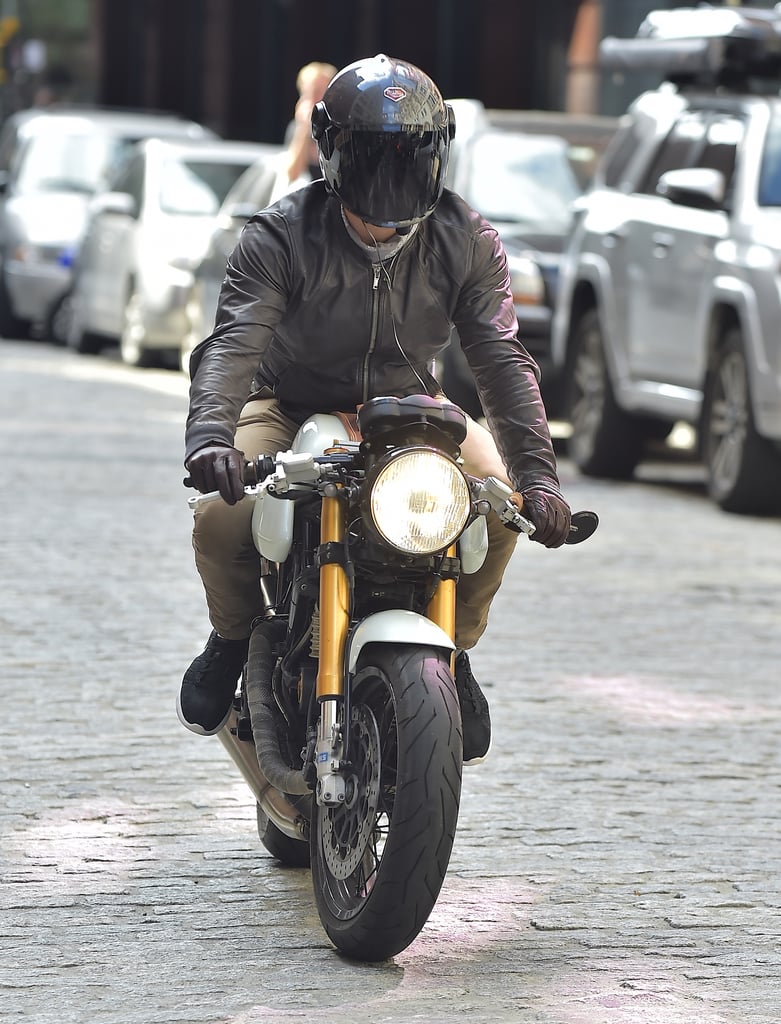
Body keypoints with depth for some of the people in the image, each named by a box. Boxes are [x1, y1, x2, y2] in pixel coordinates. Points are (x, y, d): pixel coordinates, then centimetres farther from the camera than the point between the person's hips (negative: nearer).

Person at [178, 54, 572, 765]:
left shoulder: (468, 242, -12)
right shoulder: (280, 237, -19)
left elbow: (502, 358, -19)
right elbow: (233, 343, -31)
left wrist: (536, 472, -34)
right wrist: (209, 434, -53)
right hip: (291, 406, -2)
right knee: (222, 517, -29)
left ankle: (455, 653, 0)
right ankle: (233, 638, 7)